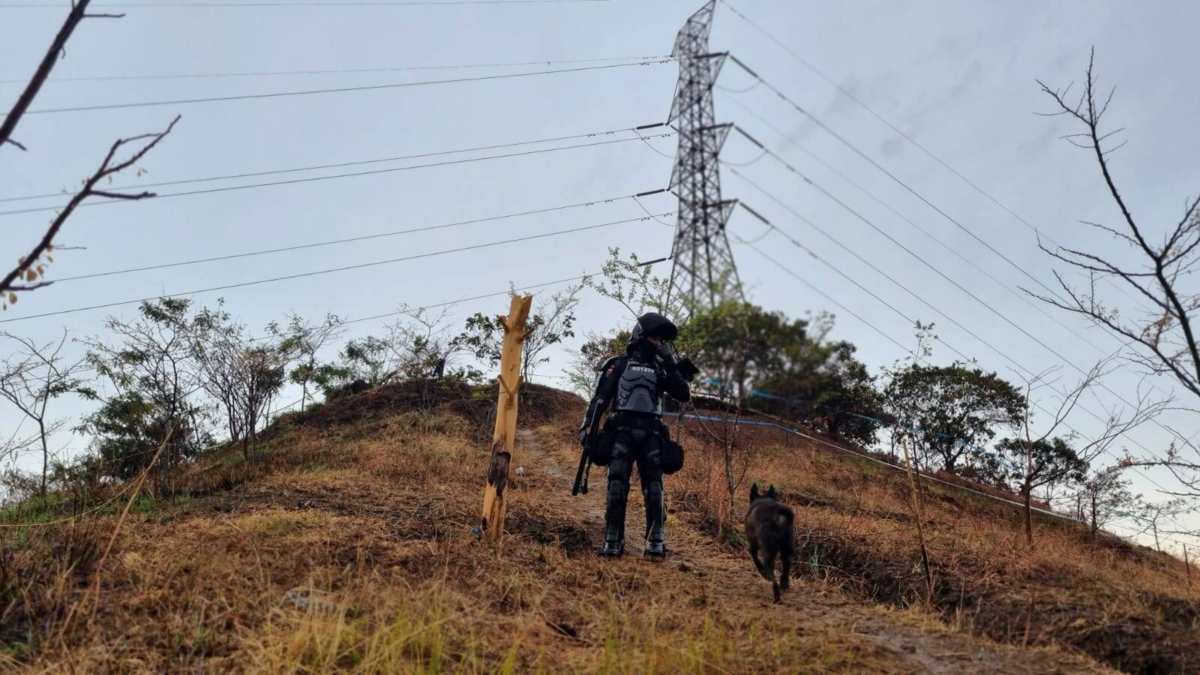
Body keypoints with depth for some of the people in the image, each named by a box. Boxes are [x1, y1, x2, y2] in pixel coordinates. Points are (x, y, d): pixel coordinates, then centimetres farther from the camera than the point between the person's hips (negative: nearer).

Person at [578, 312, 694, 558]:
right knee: (617, 485, -10)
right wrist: (588, 427, -6)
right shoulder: (619, 364, 12)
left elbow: (684, 395, 9)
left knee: (654, 486, -6)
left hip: (651, 433, 3)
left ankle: (656, 541, -7)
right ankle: (613, 542, -9)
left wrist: (670, 364, 4)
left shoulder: (661, 369, 20)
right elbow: (600, 398, 5)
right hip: (623, 430, -2)